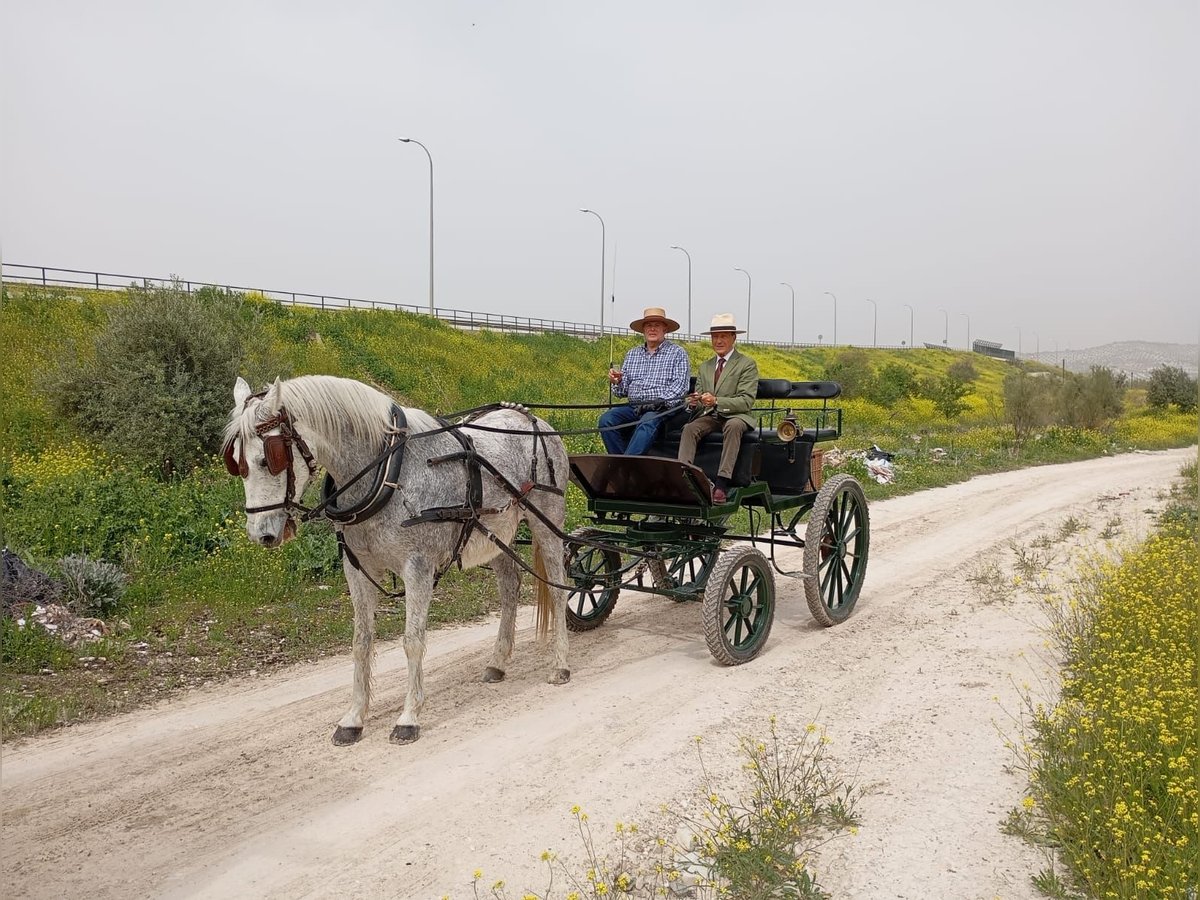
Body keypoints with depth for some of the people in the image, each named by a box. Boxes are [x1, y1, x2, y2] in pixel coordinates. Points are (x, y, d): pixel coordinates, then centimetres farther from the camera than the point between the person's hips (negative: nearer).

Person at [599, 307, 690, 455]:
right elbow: (623, 391, 17)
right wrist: (617, 382, -6)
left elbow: (680, 386, -4)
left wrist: (661, 403, -18)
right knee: (606, 419, -23)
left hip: (662, 409, -4)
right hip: (633, 407, 5)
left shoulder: (677, 353, 7)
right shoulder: (632, 354, 20)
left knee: (647, 424, -37)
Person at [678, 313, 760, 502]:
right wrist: (695, 402, -9)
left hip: (735, 417, -4)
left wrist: (716, 401, -24)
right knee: (689, 429, -28)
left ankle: (721, 483, -45)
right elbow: (699, 399, 18)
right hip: (709, 417, 4)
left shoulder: (747, 364, 2)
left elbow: (746, 401, -9)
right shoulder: (704, 366, 21)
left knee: (733, 426, -38)